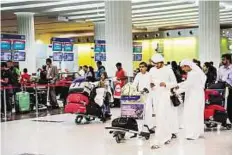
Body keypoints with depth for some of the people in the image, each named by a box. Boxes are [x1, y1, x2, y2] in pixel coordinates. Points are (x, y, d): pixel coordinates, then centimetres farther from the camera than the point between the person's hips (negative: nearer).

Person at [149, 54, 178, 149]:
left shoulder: (168, 70, -6)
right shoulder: (152, 70, 6)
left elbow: (174, 83, -1)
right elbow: (150, 81, 17)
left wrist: (166, 84, -19)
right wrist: (151, 84, -6)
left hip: (165, 95, -5)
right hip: (155, 95, 5)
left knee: (161, 118, -12)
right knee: (164, 117, 14)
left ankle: (158, 141, -12)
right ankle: (167, 136, 31)